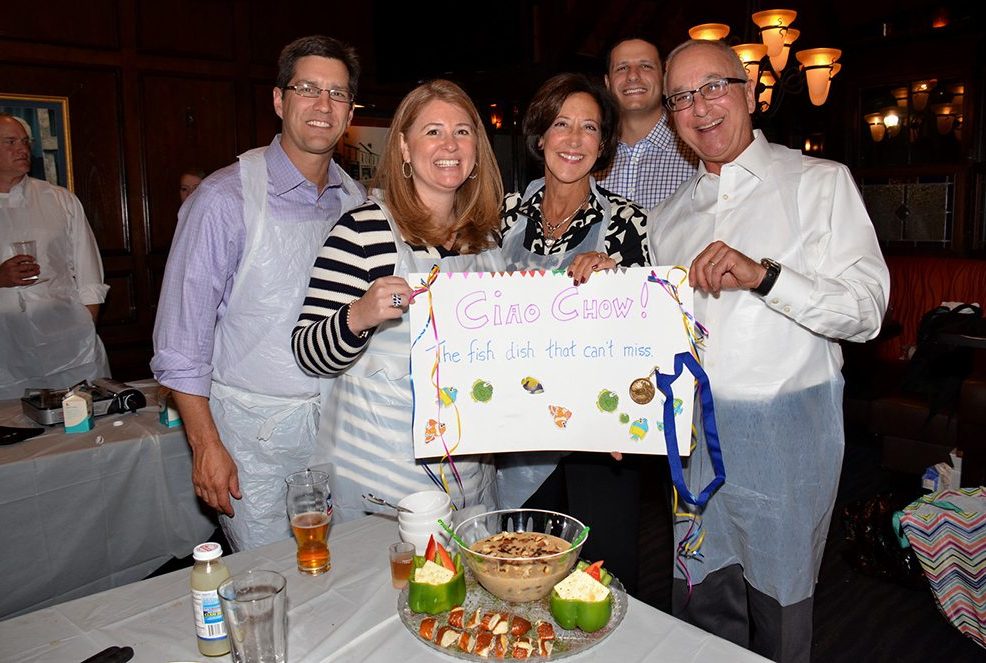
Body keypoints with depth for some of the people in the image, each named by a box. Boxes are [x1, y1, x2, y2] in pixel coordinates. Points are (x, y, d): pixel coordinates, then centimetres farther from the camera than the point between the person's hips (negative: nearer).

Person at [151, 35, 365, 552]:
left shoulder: (355, 200, 5)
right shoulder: (226, 199, -12)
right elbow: (180, 340, -11)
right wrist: (206, 444, -12)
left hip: (338, 424, 5)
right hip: (256, 432, -4)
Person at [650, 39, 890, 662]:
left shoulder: (820, 182, -2)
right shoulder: (669, 215, 12)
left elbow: (867, 311, -11)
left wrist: (761, 275, -25)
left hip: (786, 429, -3)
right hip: (693, 430, 4)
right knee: (702, 602, 14)